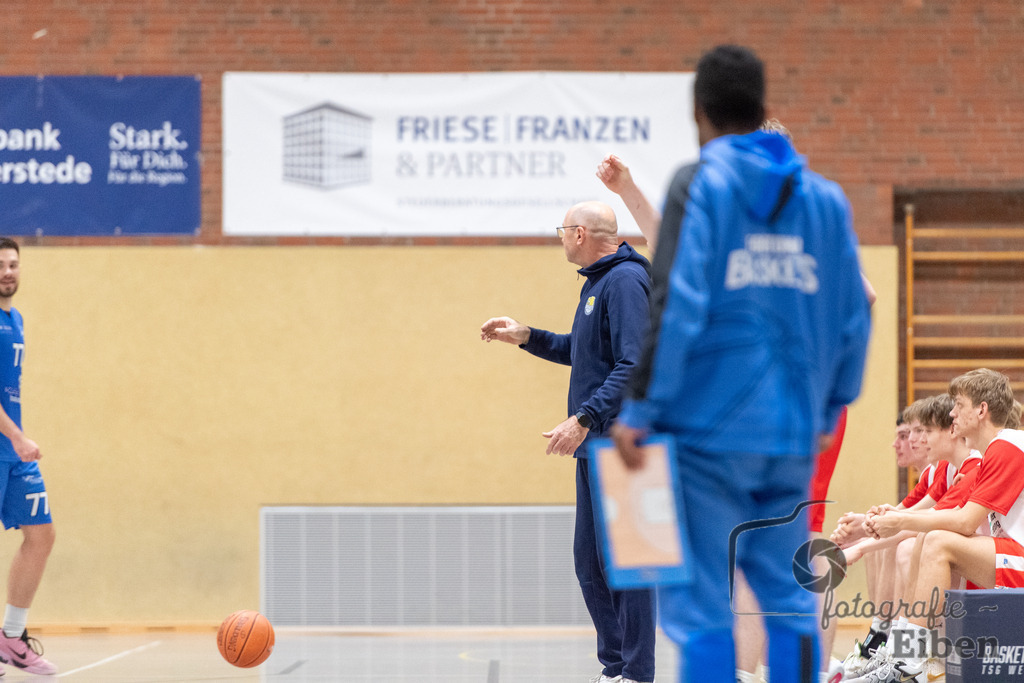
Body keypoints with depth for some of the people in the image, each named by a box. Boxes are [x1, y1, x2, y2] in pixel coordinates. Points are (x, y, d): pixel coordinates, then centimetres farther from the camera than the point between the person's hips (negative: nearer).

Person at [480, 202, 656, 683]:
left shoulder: (625, 281, -14)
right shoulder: (596, 282, 18)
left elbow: (632, 365, -23)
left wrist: (585, 418, -28)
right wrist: (526, 337, 23)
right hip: (595, 448, 10)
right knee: (590, 561, 12)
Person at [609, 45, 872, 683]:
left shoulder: (701, 187, -5)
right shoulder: (825, 198, 10)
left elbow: (678, 306, -14)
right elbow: (853, 316, 10)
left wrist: (640, 409, -10)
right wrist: (829, 408, 21)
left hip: (710, 431, -5)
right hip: (794, 435, 5)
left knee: (700, 606, -4)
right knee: (789, 600, 10)